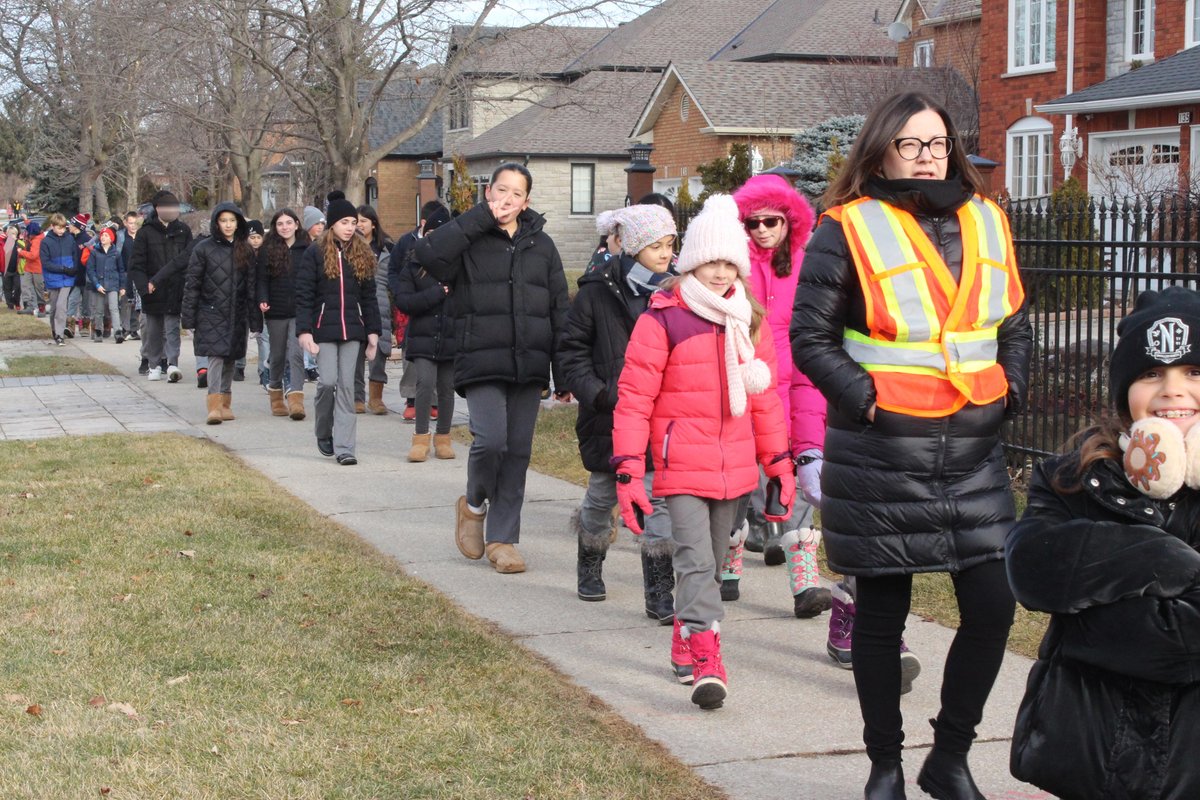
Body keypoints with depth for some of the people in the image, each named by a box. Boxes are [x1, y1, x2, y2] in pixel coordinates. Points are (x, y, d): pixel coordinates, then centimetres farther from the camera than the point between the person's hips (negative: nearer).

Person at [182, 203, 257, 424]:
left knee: (230, 358, 10)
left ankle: (226, 404, 20)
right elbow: (192, 284, -1)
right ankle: (214, 406, -20)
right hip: (211, 313, -4)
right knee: (215, 356, -14)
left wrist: (253, 317, 3)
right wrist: (188, 318, -5)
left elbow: (251, 284, 9)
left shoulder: (245, 250, 8)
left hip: (236, 315, 4)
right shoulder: (203, 248, -1)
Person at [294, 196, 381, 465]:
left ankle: (343, 447, -1)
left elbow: (369, 296, 13)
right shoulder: (315, 252, -1)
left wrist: (372, 330, 8)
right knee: (328, 381, -9)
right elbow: (303, 294, -4)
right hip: (324, 327, -3)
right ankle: (323, 434, 16)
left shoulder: (362, 253, 11)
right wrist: (304, 330, -11)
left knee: (346, 385, -1)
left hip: (352, 329, 3)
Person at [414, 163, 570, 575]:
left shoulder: (541, 245, 12)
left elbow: (560, 312, 13)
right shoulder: (468, 240, 1)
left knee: (518, 452, 4)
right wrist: (481, 218, -17)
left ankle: (502, 538, 15)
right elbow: (427, 253, -21)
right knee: (490, 440, -18)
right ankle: (475, 503, 13)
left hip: (529, 367, 3)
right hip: (482, 364, -3)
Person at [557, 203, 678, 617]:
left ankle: (660, 594, -2)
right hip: (609, 415, -1)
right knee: (602, 495, 16)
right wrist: (596, 393, -12)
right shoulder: (597, 291, -5)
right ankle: (589, 569, 40)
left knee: (661, 499, -7)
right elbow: (571, 350, -1)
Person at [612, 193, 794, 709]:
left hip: (735, 466, 6)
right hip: (682, 465, -5)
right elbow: (634, 397, -8)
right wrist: (629, 471, -13)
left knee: (711, 563, 15)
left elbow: (764, 397, 17)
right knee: (695, 561, -15)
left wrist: (779, 463, 15)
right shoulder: (662, 318, -7)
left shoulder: (748, 320, 10)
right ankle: (706, 663, -22)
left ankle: (686, 642, 31)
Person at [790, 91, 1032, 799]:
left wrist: (1010, 389, 5)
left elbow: (1015, 322, 19)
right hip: (882, 456, -4)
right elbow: (811, 337, -6)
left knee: (993, 607, 1)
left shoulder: (986, 223, 10)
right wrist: (867, 399, -15)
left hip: (974, 450, 5)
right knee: (882, 613, 7)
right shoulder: (849, 230, -6)